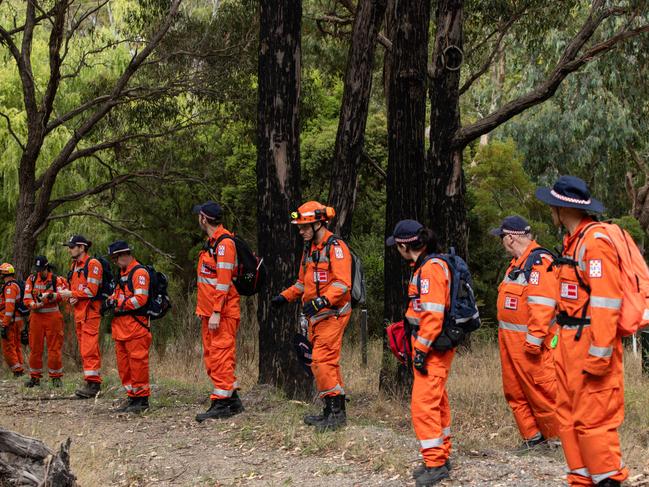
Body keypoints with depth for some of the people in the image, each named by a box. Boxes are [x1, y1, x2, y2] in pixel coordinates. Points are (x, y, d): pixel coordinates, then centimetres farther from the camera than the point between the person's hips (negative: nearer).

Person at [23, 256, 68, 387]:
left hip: (52, 316, -3)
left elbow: (62, 295, -15)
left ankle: (56, 377, 4)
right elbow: (27, 299, 0)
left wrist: (52, 296, -33)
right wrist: (35, 305, -19)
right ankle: (35, 377, 14)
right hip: (36, 316, 3)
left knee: (54, 347, -2)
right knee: (35, 347, 5)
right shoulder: (31, 280, 7)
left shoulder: (56, 279, 0)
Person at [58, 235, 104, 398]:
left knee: (89, 348, -14)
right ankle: (92, 382, 14)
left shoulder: (92, 264, -9)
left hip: (90, 311, -9)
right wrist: (71, 297, 2)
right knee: (84, 349, 9)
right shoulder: (74, 265, 19)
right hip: (79, 311, 9)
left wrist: (71, 294, -9)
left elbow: (91, 291, -15)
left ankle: (93, 383, -16)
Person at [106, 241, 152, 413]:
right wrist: (111, 300, 7)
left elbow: (140, 299, -18)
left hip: (136, 326, -10)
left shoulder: (139, 272, -10)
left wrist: (119, 305, -12)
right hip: (121, 326, 10)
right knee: (123, 363, 11)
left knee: (137, 362, -7)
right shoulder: (122, 273, 21)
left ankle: (142, 399, -1)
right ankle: (132, 397, 18)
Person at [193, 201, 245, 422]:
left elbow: (224, 281, -19)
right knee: (212, 357, 13)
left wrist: (216, 312, -22)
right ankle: (233, 401, 20)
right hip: (210, 312, 10)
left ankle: (222, 404, -5)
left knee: (220, 356, -8)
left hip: (222, 313, -10)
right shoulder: (211, 242, 17)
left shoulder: (224, 243, -14)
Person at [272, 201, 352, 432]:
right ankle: (333, 410, 16)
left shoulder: (335, 247, -13)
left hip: (332, 314, -9)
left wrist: (320, 301, -32)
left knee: (322, 360, -13)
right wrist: (285, 296, 13)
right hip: (317, 315, 9)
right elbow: (304, 282, 27)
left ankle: (336, 410, -8)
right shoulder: (310, 248, 17)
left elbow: (343, 284, -21)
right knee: (327, 361, 10)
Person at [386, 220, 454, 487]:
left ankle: (435, 464, -3)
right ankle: (441, 457, 27)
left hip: (434, 347, -10)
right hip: (433, 346, 10)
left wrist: (421, 349, -20)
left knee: (424, 403, -9)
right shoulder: (424, 266, 13)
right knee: (437, 402, 17)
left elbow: (433, 314, -23)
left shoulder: (430, 268, -18)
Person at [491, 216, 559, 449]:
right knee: (515, 391, 13)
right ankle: (533, 435, 21)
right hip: (511, 341, 10)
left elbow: (542, 305, -23)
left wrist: (534, 340, -25)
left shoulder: (539, 261, -17)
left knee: (540, 389, -7)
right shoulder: (518, 262, 16)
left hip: (530, 341, -10)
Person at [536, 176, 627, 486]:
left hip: (590, 341, -10)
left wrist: (599, 353, -22)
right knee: (569, 414, 11)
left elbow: (606, 301, -20)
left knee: (592, 418, -7)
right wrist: (563, 339, 11)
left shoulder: (595, 241, -14)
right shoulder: (572, 241, 15)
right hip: (570, 342, 10)